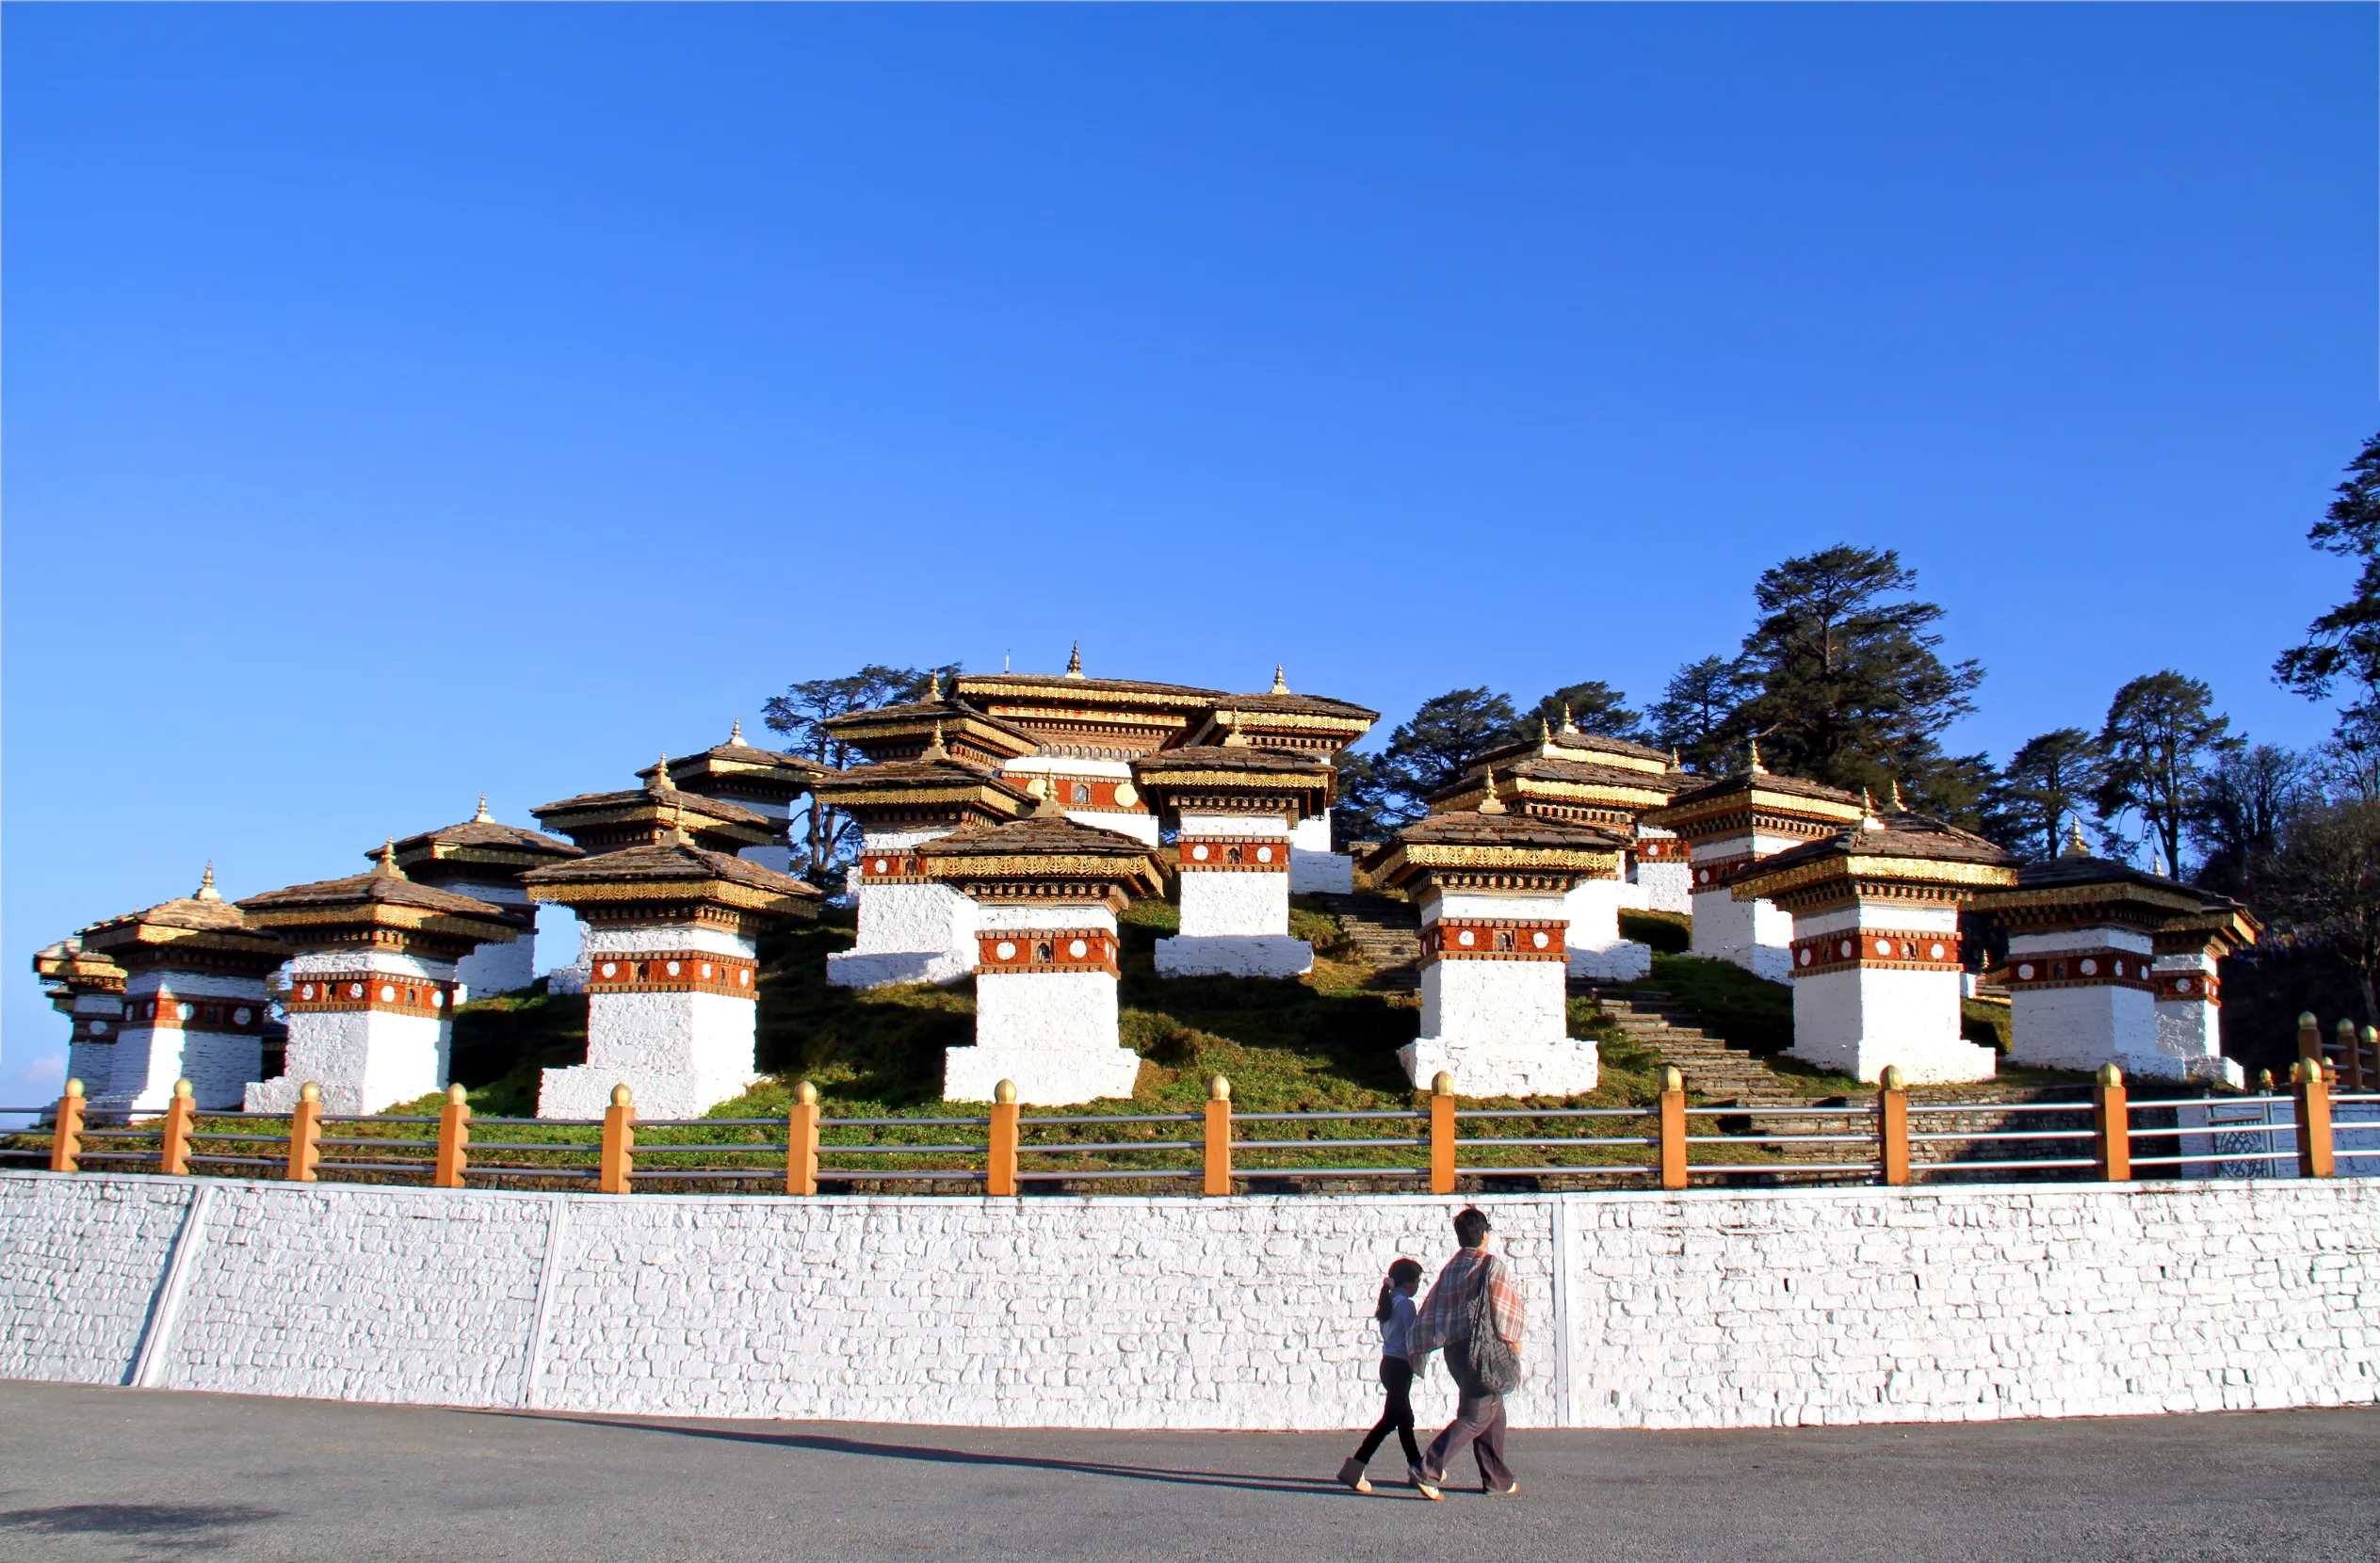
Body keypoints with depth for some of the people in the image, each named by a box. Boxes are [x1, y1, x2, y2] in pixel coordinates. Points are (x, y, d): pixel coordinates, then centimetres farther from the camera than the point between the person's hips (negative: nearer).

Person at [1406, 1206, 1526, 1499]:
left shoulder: (1450, 1268, 13)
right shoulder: (1492, 1265, -7)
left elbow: (1429, 1312, 14)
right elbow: (1505, 1304, -14)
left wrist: (1418, 1350, 17)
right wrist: (1513, 1339, 1)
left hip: (1454, 1349, 8)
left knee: (1493, 1411, 19)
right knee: (1475, 1416, -7)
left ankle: (1497, 1478, 22)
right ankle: (1428, 1471, -17)